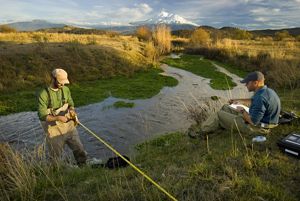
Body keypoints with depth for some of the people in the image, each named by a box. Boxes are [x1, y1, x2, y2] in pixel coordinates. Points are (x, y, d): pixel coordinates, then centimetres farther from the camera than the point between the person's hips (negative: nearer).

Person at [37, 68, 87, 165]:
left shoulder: (66, 90, -1)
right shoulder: (43, 94, -16)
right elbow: (42, 116, -17)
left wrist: (71, 110, -13)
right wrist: (58, 118, -31)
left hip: (69, 125, 4)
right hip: (54, 129, -4)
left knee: (80, 151, 9)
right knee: (55, 157, 12)